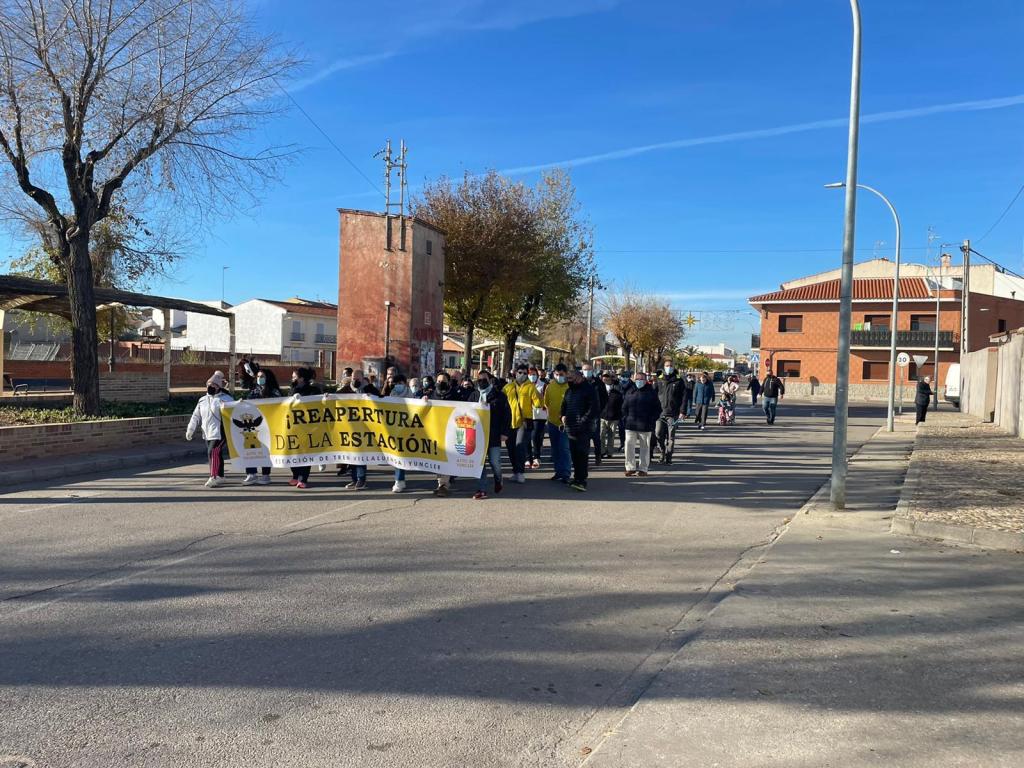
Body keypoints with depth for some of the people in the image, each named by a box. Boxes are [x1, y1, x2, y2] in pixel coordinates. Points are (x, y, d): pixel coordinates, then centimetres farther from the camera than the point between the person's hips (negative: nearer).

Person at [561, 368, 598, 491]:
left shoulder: (589, 389, -4)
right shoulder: (569, 390, 18)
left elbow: (593, 408, -11)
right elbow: (564, 405, 27)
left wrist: (583, 421, -17)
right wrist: (563, 416, 7)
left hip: (584, 429, -7)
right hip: (571, 428, 7)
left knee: (582, 454, -11)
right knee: (574, 454, 10)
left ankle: (582, 480, -14)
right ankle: (577, 478, 19)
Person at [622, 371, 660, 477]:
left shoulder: (651, 392, 2)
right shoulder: (629, 392, 8)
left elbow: (657, 408, 3)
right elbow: (624, 407, 14)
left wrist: (652, 420, -7)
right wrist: (625, 418, 2)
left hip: (645, 425, -2)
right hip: (630, 424, 2)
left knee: (645, 447, 5)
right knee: (629, 445, -3)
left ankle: (643, 469, 14)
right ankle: (630, 467, 6)